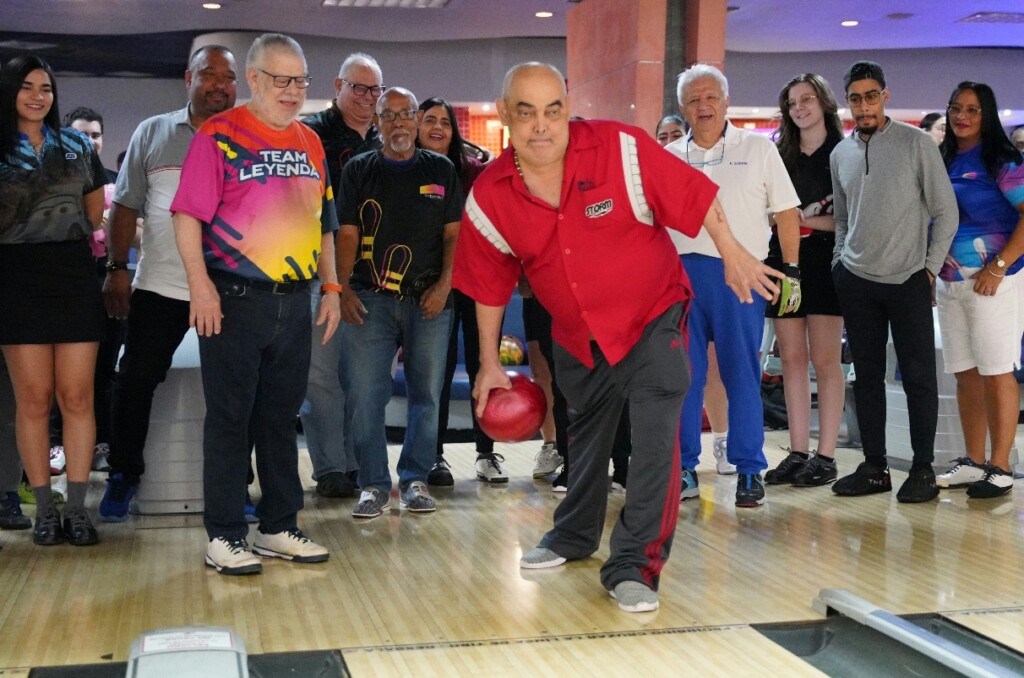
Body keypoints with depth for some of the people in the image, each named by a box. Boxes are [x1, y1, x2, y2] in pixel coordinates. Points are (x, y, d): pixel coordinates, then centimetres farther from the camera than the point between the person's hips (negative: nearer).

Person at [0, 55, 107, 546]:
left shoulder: (77, 146, 12)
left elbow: (96, 211, 20)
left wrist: (66, 238, 11)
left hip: (74, 275, 2)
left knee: (76, 396, -1)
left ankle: (77, 508, 4)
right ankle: (44, 510, 6)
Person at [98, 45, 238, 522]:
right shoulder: (152, 133, 7)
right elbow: (127, 205, 8)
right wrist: (117, 268, 0)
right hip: (159, 285, 1)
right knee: (135, 380, 2)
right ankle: (123, 476, 18)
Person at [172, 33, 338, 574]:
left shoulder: (311, 143, 14)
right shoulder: (219, 135, -5)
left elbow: (323, 223, 19)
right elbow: (188, 215, -11)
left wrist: (331, 288, 14)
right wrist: (200, 284, -19)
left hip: (294, 301, 6)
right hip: (234, 300, -6)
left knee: (281, 417, 12)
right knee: (230, 419, 1)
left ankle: (278, 528, 22)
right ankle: (224, 537, 9)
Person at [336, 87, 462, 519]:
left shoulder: (441, 170, 10)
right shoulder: (358, 170, 10)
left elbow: (454, 234, 8)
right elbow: (347, 233, 6)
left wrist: (444, 284, -5)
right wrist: (344, 288, -6)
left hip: (428, 300, 1)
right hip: (369, 299, 0)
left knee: (426, 394, 3)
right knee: (363, 395, -6)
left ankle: (415, 480, 15)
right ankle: (374, 485, 4)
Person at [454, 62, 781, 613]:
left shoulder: (622, 149, -25)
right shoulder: (488, 199, -15)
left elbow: (696, 197, -13)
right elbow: (489, 287, -1)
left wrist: (732, 255, -7)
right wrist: (489, 363, 5)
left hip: (652, 317, -3)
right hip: (576, 333, 4)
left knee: (655, 438, -15)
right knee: (584, 436, 23)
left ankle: (635, 565, -4)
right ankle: (574, 535, 46)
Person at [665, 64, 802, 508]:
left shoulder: (758, 149, 7)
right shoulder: (668, 158, 12)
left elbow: (787, 212, 7)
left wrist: (791, 271, 1)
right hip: (682, 271, 2)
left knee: (742, 375, 1)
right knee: (683, 375, 4)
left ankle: (750, 471, 9)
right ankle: (684, 470, 12)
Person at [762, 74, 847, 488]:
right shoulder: (779, 155, 14)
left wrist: (806, 219, -11)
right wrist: (801, 218, -3)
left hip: (824, 263, -4)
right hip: (784, 260, 4)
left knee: (825, 360, -4)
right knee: (792, 359, 3)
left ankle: (826, 456, 0)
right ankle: (798, 452, 8)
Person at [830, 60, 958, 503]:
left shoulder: (916, 144, -4)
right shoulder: (841, 154, 9)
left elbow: (945, 211, -2)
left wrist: (930, 268, -6)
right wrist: (840, 262, 8)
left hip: (908, 281, -4)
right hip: (856, 282, 4)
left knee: (919, 378, 0)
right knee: (867, 377, 8)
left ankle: (923, 470, 9)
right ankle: (874, 467, 16)